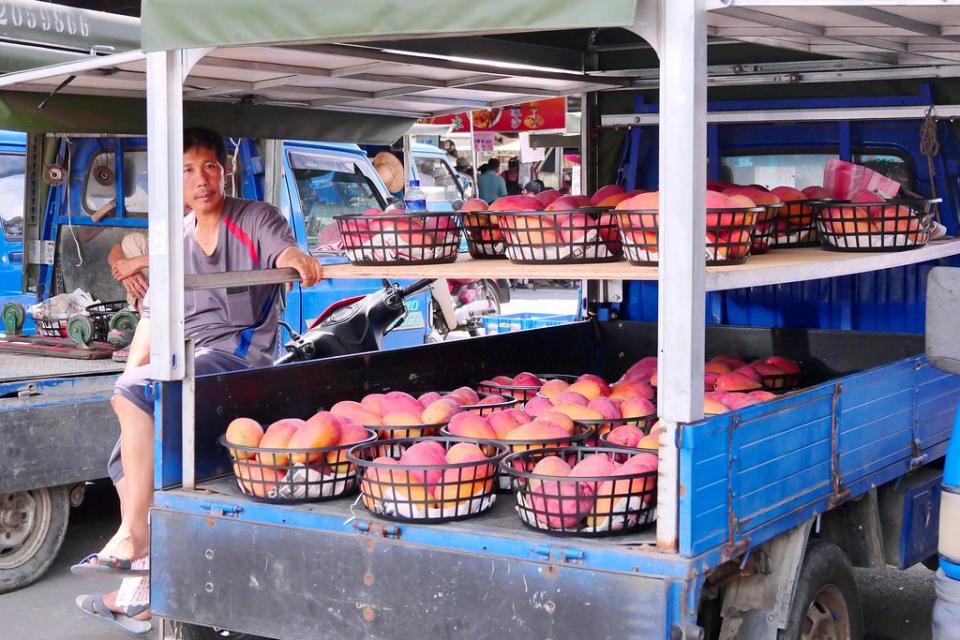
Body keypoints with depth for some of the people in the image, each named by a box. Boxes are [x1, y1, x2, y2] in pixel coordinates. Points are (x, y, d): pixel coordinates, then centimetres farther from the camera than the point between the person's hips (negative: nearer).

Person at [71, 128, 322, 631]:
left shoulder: (255, 218, 0)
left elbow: (284, 250, -20)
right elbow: (153, 314, 14)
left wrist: (294, 258, -45)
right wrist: (133, 367, -2)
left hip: (241, 354, -7)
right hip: (186, 362, 7)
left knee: (134, 392, -28)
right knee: (125, 460, -8)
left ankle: (133, 536, -22)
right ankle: (142, 582, -1)